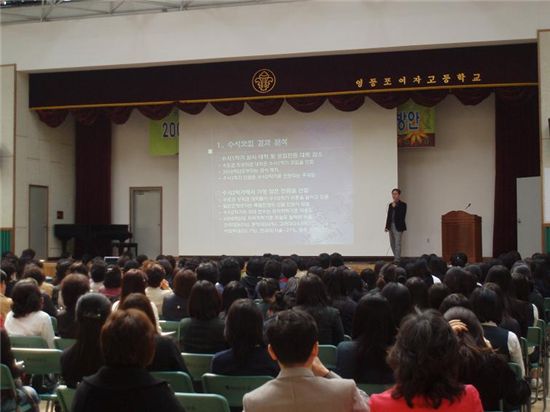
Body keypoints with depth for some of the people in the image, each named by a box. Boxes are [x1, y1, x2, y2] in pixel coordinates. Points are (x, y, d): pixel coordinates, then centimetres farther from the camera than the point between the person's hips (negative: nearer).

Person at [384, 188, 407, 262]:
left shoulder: (403, 204, -4)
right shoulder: (390, 205, 14)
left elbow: (402, 216, -15)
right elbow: (388, 216, 15)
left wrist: (395, 207, -14)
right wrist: (387, 226, 8)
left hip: (398, 227, -6)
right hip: (391, 226, 6)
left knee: (397, 243, -9)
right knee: (392, 244, 8)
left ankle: (397, 259, -8)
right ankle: (396, 258, 19)